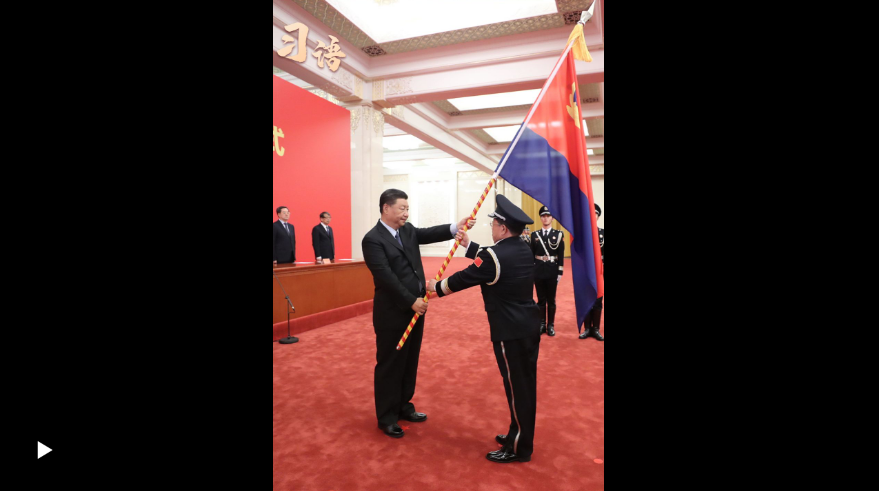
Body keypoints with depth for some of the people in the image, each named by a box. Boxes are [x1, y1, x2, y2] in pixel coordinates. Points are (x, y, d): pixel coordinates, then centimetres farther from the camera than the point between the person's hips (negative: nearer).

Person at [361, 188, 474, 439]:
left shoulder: (408, 230, 10)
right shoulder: (373, 239, -15)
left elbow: (428, 234, -3)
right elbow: (386, 276, -21)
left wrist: (455, 227, -19)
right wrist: (412, 301, -22)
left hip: (414, 307, 8)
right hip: (392, 312, -8)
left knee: (410, 362, 18)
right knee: (389, 364, 6)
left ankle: (403, 406, 34)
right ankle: (386, 417, 21)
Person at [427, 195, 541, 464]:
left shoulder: (495, 256, -20)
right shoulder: (523, 249, 5)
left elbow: (462, 279, -9)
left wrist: (435, 287, 7)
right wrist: (468, 245, 23)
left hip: (510, 332, -9)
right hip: (528, 326, 9)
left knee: (516, 387, 4)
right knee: (525, 384, 18)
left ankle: (519, 448, 19)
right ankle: (519, 435, 34)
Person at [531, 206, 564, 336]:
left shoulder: (559, 234, 0)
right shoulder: (535, 234, 4)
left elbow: (561, 255, -1)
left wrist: (560, 273, -6)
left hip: (552, 270, -1)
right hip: (538, 270, 1)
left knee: (551, 299, 7)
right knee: (541, 299, 9)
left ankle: (550, 325, 17)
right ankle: (542, 324, 19)